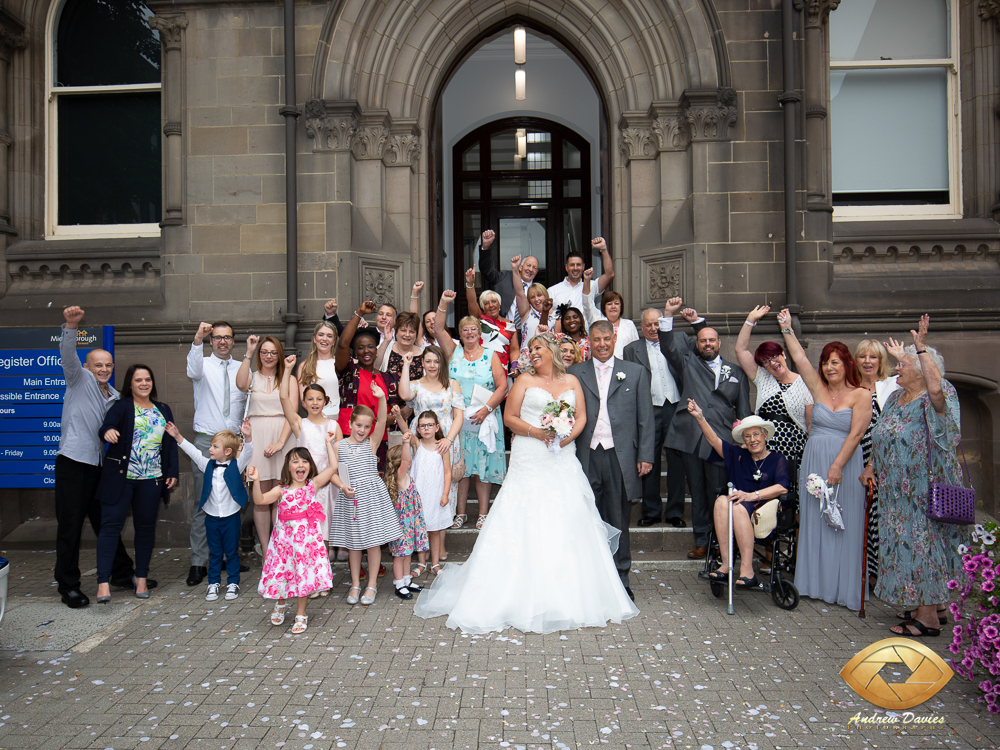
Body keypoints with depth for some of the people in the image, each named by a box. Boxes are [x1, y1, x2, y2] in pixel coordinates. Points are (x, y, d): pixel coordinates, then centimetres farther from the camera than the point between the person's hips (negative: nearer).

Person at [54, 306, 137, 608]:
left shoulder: (114, 396, 17)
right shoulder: (80, 379, 2)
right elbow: (67, 355, -17)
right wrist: (71, 325, -33)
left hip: (101, 465, 6)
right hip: (73, 462, -6)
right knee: (70, 525, -2)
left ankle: (122, 574, 24)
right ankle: (68, 586, 8)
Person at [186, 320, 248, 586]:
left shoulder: (242, 370, 11)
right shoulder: (204, 365, 2)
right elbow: (193, 369, -23)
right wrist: (197, 339, -42)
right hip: (206, 441, -3)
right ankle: (198, 562, 4)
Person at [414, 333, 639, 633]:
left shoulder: (572, 381, 14)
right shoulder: (525, 380, 7)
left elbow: (581, 417, 7)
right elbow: (510, 418, 1)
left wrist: (567, 437, -11)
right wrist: (537, 433, -13)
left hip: (564, 460, 3)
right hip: (530, 462, -2)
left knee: (567, 527, 1)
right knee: (526, 526, -6)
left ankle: (569, 596, 11)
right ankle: (527, 599, 0)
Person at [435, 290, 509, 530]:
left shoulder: (491, 356, 7)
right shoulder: (453, 352, 9)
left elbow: (502, 386, 0)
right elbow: (438, 330, -5)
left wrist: (486, 409, -11)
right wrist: (443, 304, -17)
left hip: (483, 418, -1)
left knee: (483, 466, 1)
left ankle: (483, 514, 8)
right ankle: (460, 513, 12)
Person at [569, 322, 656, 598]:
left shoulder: (636, 372, 9)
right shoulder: (575, 373, 10)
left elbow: (646, 418, 6)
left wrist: (645, 456, -2)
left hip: (621, 456, -1)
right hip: (587, 456, 1)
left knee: (619, 521, 6)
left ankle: (620, 579, 17)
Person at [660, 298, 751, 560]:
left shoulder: (735, 372, 17)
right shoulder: (688, 363, 15)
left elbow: (744, 410, 16)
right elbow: (668, 346, 4)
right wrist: (668, 314, -4)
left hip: (721, 440, 0)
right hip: (690, 438, 0)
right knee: (698, 493, 7)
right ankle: (702, 542, 16)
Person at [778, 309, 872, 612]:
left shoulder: (861, 395, -3)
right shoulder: (818, 389, 9)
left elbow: (855, 435, -10)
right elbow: (799, 357, 9)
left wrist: (837, 466, -17)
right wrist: (787, 328, 8)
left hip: (844, 465, -4)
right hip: (813, 462, 4)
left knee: (842, 526, 1)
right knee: (814, 522, 8)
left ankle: (843, 588, 10)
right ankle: (816, 583, 17)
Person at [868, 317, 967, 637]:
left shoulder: (935, 398, -13)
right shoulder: (896, 398, 11)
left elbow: (936, 387, -39)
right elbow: (883, 439, 19)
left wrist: (921, 347, -32)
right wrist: (873, 467, 14)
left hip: (928, 488, -8)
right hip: (900, 489, 8)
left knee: (925, 543, -3)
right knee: (912, 544, 14)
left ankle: (929, 617, 7)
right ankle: (933, 606, 27)